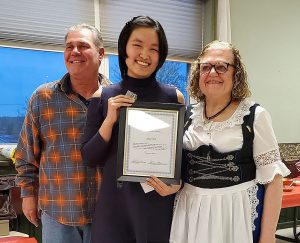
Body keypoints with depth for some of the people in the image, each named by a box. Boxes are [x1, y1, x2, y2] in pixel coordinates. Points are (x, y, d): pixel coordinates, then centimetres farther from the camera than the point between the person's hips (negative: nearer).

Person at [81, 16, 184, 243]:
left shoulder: (173, 96, -3)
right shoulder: (103, 97, -1)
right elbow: (90, 158, -1)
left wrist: (178, 183, -13)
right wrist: (110, 120, -14)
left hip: (158, 202, 0)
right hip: (115, 201, 1)